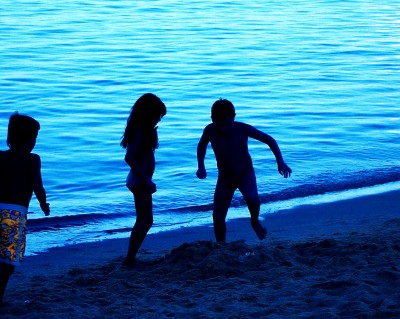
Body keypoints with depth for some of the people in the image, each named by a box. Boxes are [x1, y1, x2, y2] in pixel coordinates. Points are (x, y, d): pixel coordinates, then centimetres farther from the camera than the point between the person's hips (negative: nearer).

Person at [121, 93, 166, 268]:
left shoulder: (144, 129, 10)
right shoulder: (141, 131, -18)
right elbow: (129, 157, -28)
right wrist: (147, 180, -27)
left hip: (140, 180, 10)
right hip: (139, 181, -10)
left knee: (143, 221, 15)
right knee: (145, 221, -6)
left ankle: (130, 258, 19)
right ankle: (130, 259, -4)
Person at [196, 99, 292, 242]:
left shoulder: (243, 129, -20)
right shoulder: (210, 131, -14)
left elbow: (269, 140, -10)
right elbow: (202, 145, 11)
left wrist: (280, 163, -17)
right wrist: (201, 167, -1)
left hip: (245, 172, -3)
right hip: (224, 177, 3)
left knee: (251, 198, -33)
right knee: (217, 217, -5)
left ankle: (255, 222, -1)